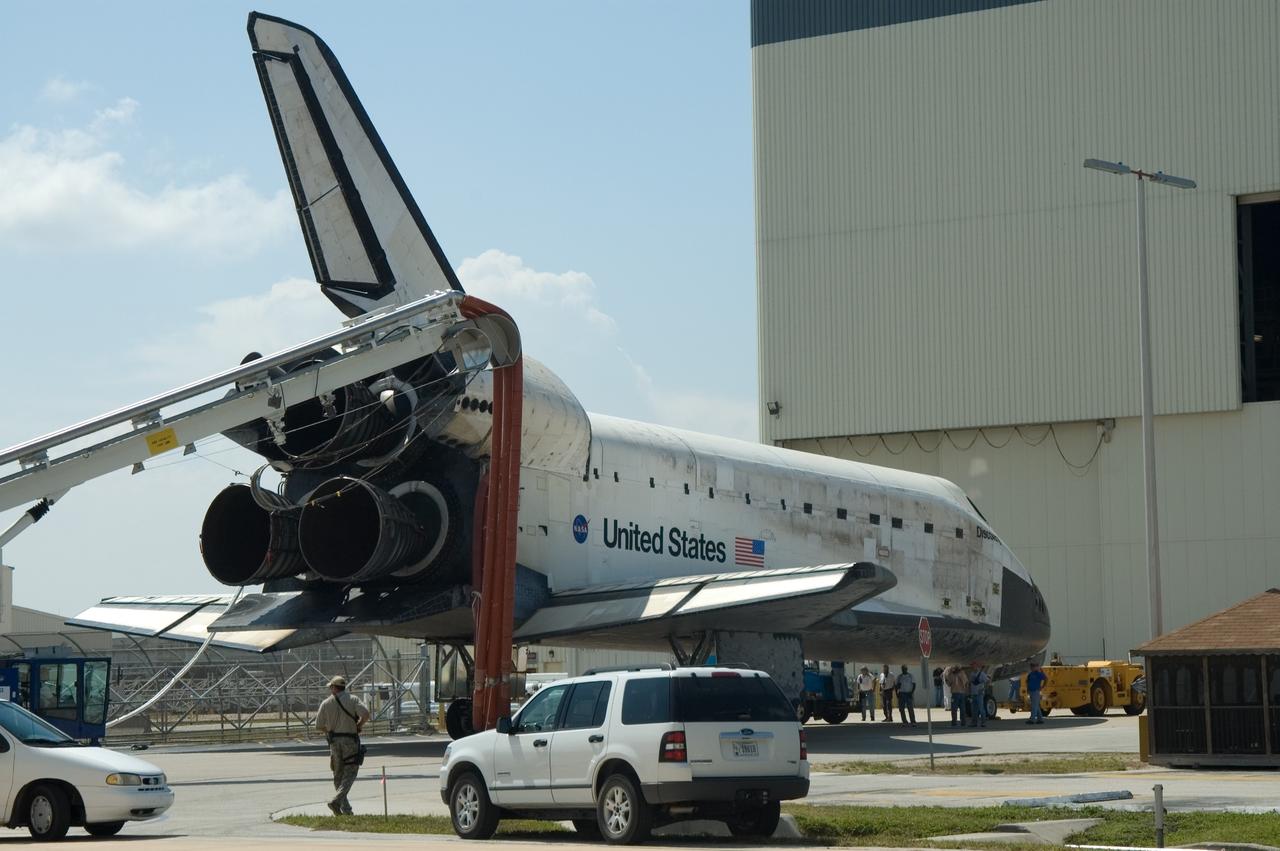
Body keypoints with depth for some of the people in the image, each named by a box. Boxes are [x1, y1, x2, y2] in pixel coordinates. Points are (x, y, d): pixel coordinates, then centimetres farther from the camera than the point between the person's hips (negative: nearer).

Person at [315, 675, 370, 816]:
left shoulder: (326, 703, 1)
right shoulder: (352, 700, -3)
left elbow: (319, 726, 1)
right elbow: (365, 714, -17)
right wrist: (359, 725, 1)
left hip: (334, 741, 2)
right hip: (350, 740, -2)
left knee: (338, 775, 11)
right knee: (349, 773, 0)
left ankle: (346, 809, 10)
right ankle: (336, 801, -20)